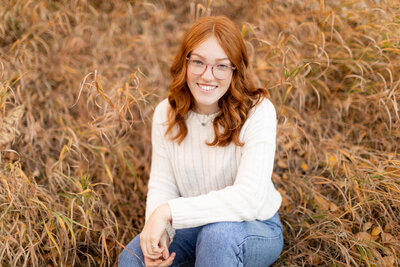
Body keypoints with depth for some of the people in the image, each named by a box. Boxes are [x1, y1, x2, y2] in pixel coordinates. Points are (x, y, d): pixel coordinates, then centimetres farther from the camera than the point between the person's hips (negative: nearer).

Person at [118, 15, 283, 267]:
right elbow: (162, 184, -6)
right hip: (194, 225, 4)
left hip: (256, 228, -4)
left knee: (218, 233, -37)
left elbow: (248, 198, -30)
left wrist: (168, 211, -33)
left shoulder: (258, 111, -21)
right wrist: (157, 230, -27)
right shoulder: (165, 114, -5)